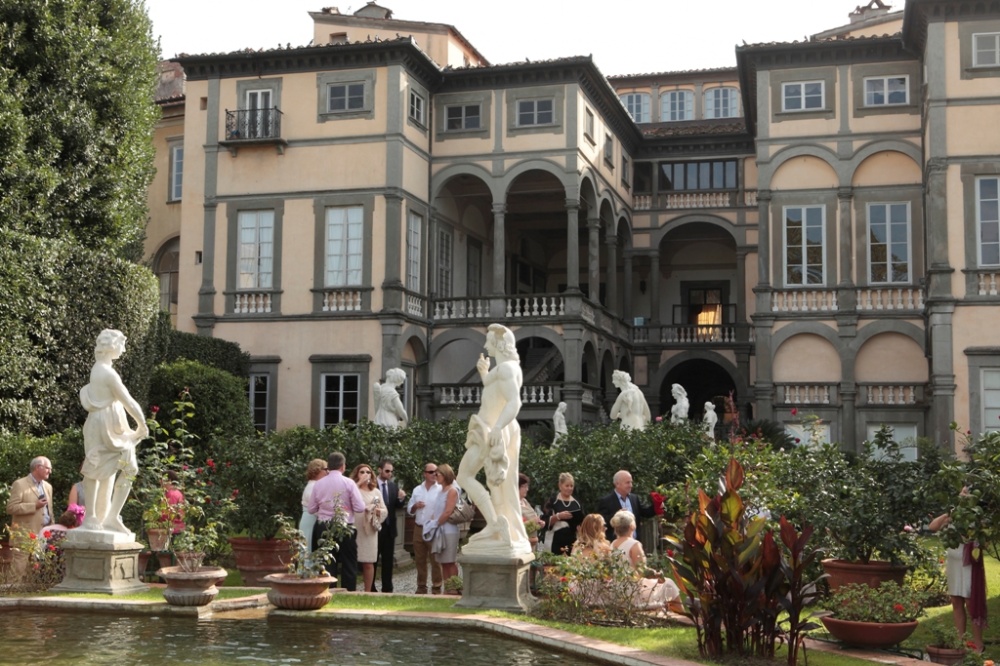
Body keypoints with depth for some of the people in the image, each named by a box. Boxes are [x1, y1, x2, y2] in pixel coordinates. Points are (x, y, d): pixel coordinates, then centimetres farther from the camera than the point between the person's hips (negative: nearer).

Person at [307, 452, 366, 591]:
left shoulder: (318, 484, -2)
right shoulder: (349, 483, -10)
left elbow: (311, 509, 4)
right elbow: (360, 508, -12)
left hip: (323, 528, 3)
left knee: (327, 565, 10)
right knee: (348, 565, 7)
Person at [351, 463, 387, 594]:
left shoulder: (376, 492, 14)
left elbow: (384, 510, 13)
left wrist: (378, 511, -9)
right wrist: (359, 483, -16)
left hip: (370, 530, 3)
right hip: (354, 529, -3)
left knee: (368, 562, 3)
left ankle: (368, 591, 10)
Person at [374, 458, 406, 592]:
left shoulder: (393, 486, 9)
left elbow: (398, 506, 5)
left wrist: (401, 499, -13)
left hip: (389, 527, 5)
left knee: (388, 560, 9)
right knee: (373, 560, 4)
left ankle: (387, 588, 14)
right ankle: (370, 588, 10)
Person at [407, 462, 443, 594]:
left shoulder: (441, 490, -4)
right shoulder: (417, 490, 12)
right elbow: (410, 510, 15)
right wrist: (415, 506, -5)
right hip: (419, 529, 5)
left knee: (435, 560, -3)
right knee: (420, 560, 9)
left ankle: (436, 588, 3)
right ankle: (421, 588, 17)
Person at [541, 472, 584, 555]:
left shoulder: (577, 503, 12)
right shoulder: (552, 501, -1)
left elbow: (582, 522, 18)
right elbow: (545, 522, -8)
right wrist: (558, 516, -20)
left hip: (572, 541, 4)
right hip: (556, 542, -4)